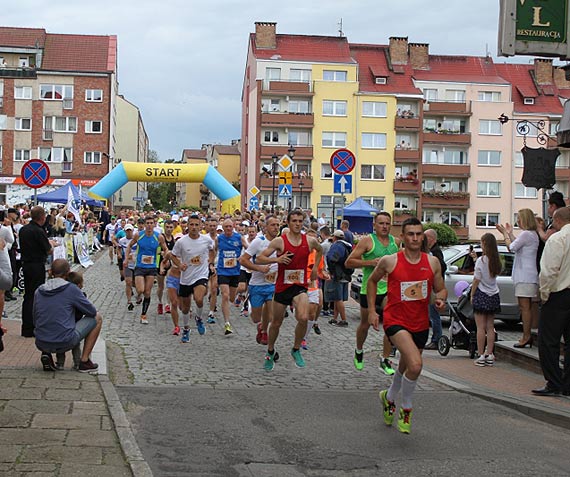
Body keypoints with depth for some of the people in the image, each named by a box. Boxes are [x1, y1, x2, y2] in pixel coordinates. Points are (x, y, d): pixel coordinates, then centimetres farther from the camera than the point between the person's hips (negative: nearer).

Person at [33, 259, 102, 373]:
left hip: (41, 344, 5)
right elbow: (92, 311, 2)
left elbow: (35, 321, 18)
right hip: (64, 343, -5)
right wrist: (77, 308, 25)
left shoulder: (39, 291, 8)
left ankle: (46, 353, 11)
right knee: (97, 318, 13)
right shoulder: (71, 289, -6)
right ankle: (84, 361, 11)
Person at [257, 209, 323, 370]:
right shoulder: (279, 241, -9)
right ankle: (270, 352, 37)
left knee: (303, 318, -24)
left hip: (300, 286, 1)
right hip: (282, 286, -1)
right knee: (276, 323, 12)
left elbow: (320, 250, 23)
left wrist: (315, 267, 16)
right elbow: (260, 259, -8)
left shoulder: (310, 241, -1)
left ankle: (296, 349, 0)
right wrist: (276, 259, -23)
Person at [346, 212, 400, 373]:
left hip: (389, 289, 3)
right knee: (365, 324, 13)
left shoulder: (396, 242, 7)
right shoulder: (368, 241, -8)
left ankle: (385, 360, -1)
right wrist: (370, 262, -20)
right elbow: (349, 262, -11)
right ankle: (359, 351, 39)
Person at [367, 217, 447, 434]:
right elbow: (372, 281, 8)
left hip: (420, 323, 5)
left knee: (406, 367, 21)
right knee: (415, 364, -25)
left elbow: (441, 289, 11)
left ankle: (389, 397, 51)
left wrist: (441, 299, -12)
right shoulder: (389, 261, -8)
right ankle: (406, 409, -2)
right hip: (396, 320, -5)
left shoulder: (432, 262, -1)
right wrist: (371, 310, 3)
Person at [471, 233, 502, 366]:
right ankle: (489, 355, 10)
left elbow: (476, 280, -10)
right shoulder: (497, 261, 2)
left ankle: (481, 356, -2)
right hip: (494, 295, 5)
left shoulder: (481, 260, -12)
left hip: (481, 295, -5)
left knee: (481, 327, -2)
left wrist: (472, 295, 2)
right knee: (490, 327, 9)